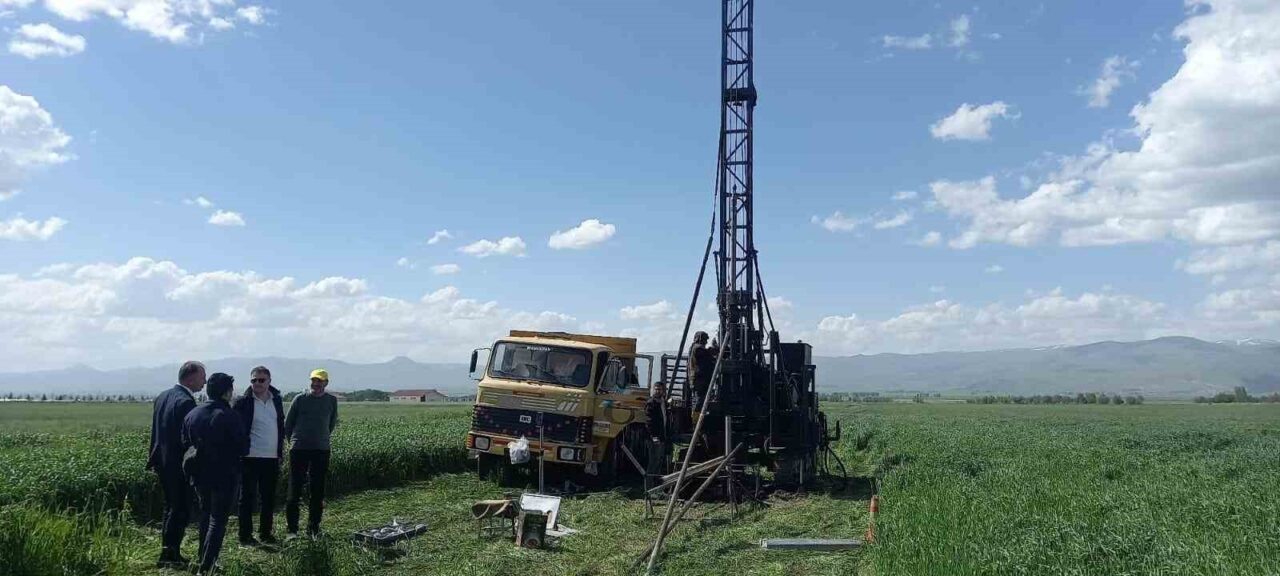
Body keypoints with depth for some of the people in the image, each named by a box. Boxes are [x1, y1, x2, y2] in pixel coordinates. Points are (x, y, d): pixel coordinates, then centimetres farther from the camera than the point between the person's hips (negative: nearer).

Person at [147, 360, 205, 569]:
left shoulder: (162, 396, 8)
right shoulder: (186, 402, -19)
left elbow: (157, 431, 14)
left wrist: (155, 458, 21)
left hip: (162, 463, 9)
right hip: (179, 465, -9)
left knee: (171, 508, 18)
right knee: (181, 511, 0)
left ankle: (170, 554, 25)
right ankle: (168, 556, 3)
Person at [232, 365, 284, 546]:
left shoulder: (276, 400, 8)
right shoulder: (243, 402, -6)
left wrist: (280, 451, 14)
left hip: (272, 458, 5)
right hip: (251, 457, -5)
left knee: (269, 498, 12)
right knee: (247, 497, 3)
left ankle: (265, 533, 23)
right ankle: (245, 536, 11)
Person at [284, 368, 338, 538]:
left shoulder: (331, 401, 4)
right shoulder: (300, 399, -1)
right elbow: (288, 423, 9)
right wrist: (293, 440, 14)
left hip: (321, 450, 2)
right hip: (299, 450, -2)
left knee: (318, 492, 6)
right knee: (295, 489, -1)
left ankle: (313, 528, 16)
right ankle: (292, 529, 7)